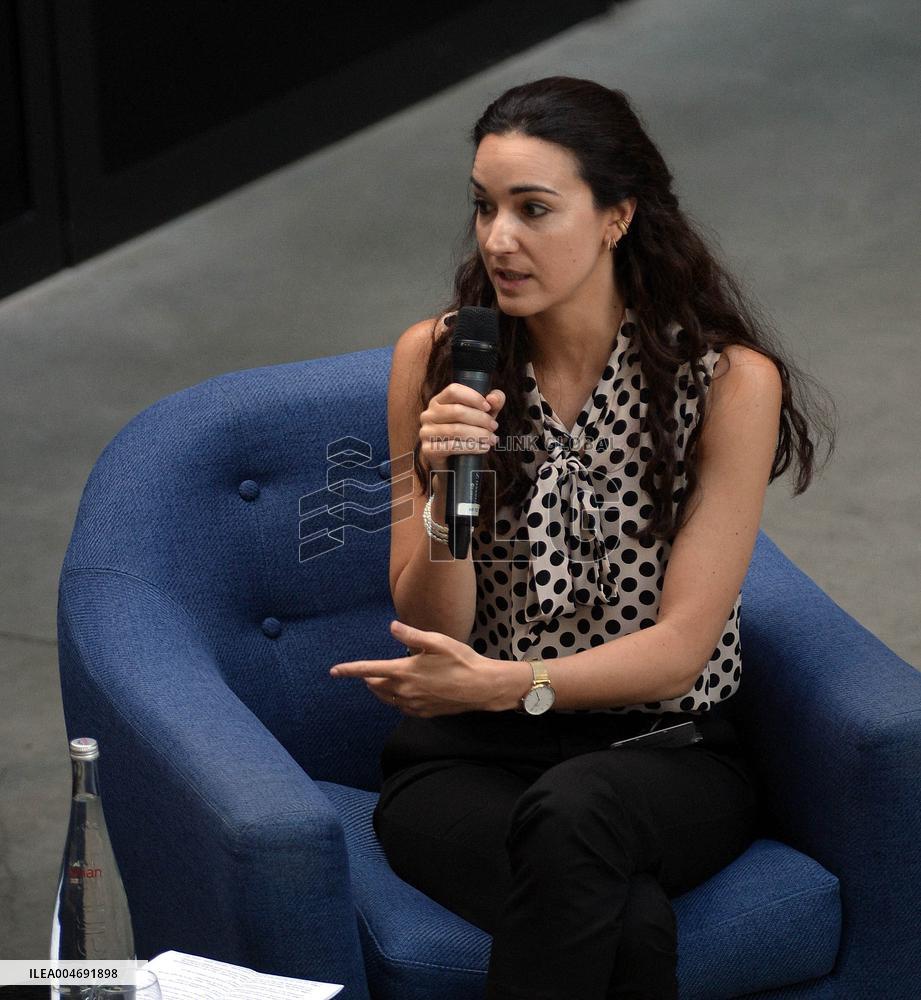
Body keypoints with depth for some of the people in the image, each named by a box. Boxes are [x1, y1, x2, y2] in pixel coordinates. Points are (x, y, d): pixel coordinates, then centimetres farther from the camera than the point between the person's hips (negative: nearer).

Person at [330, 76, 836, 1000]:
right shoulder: (435, 360, 0)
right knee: (625, 926, -34)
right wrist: (445, 495, -19)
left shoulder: (730, 379, -8)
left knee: (572, 810, -38)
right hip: (469, 757, 0)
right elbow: (431, 631, 0)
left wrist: (507, 684, -22)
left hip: (668, 756, 0)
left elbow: (680, 647, -9)